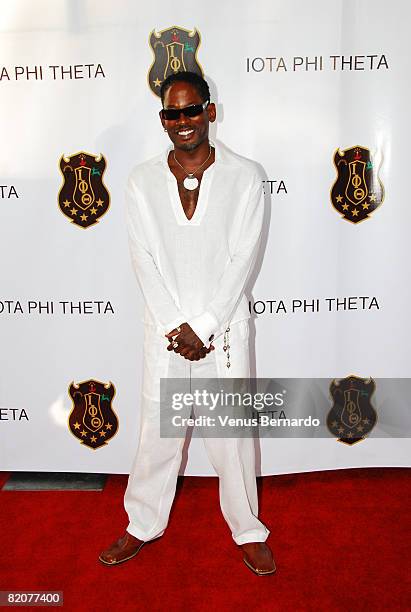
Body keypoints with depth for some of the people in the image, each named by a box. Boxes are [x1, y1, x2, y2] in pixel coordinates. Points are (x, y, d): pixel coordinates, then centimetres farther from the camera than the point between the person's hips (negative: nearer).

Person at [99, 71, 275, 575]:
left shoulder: (245, 177, -3)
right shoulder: (142, 180, 2)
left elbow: (243, 258, -8)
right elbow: (144, 261, -3)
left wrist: (203, 326, -13)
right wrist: (174, 327, -10)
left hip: (224, 328, -1)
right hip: (165, 328, 2)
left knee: (233, 436, 10)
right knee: (157, 433, 13)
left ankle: (247, 530, 32)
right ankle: (143, 524, 35)